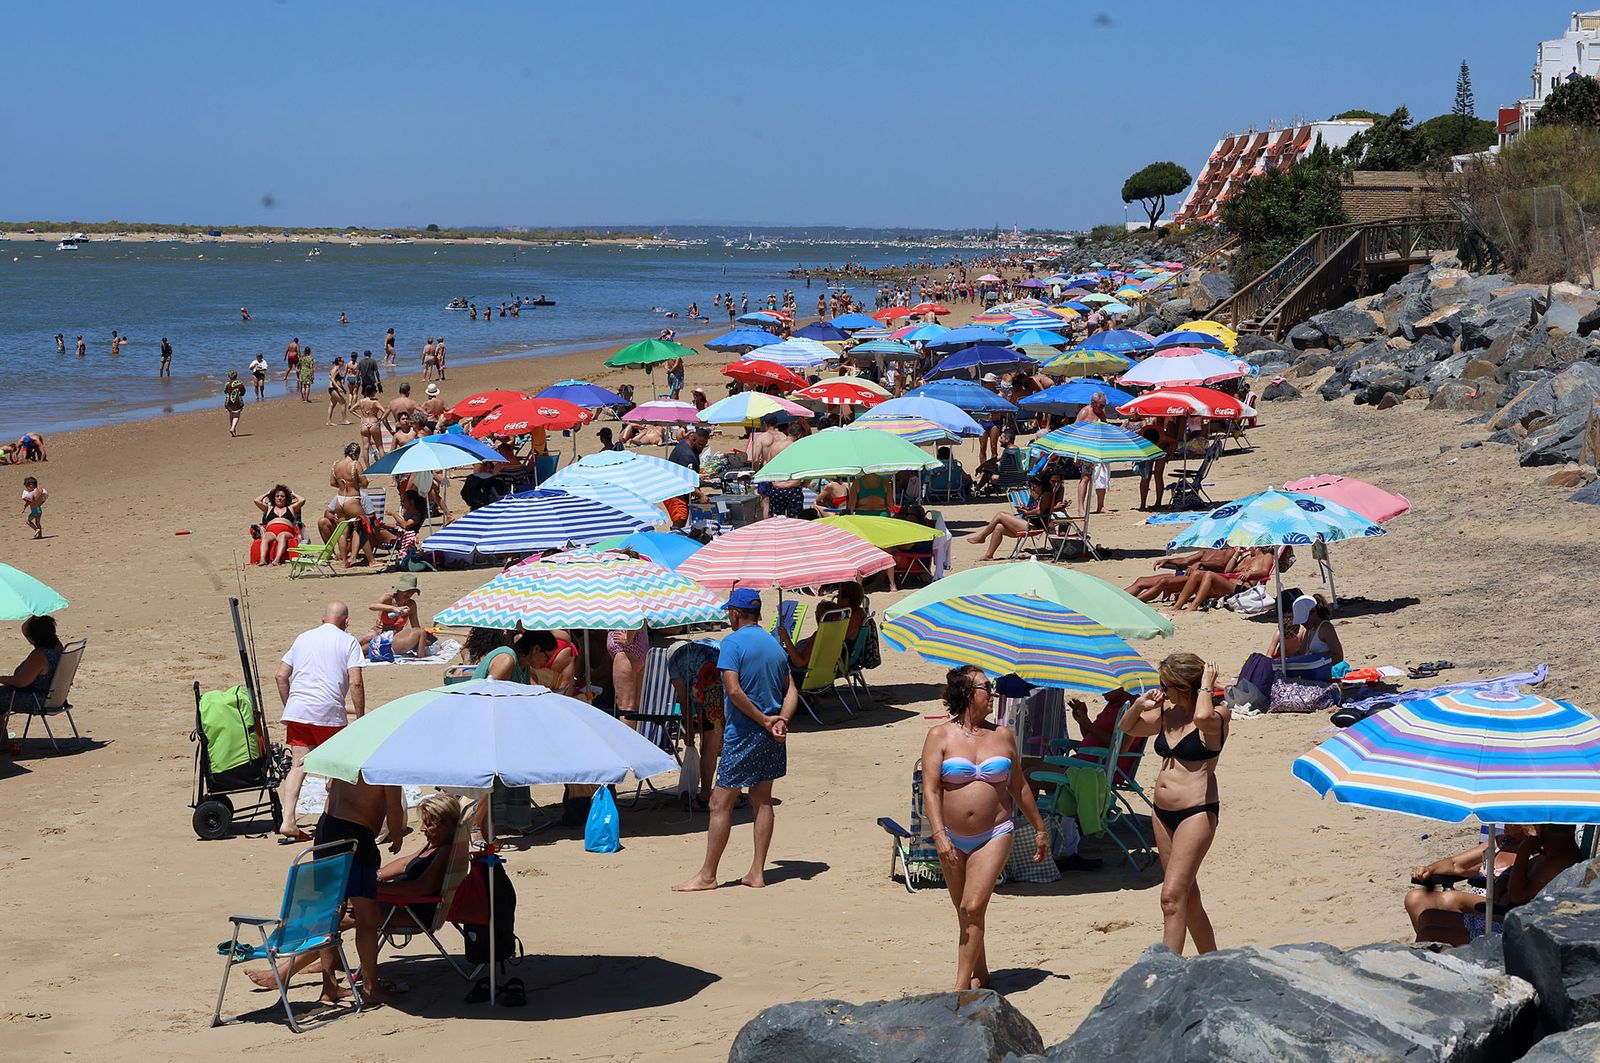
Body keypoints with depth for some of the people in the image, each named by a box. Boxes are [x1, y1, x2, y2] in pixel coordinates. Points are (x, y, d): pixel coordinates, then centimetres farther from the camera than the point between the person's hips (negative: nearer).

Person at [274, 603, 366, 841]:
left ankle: (288, 821, -13)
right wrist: (360, 718, -1)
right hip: (328, 712, -4)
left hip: (296, 710, 4)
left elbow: (281, 675, 18)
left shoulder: (303, 638, 19)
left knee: (298, 765, 1)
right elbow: (355, 682, -7)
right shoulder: (348, 641, 4)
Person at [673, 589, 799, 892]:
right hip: (771, 740, 7)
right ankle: (757, 872, 13)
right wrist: (779, 721, -6)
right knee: (762, 801, 12)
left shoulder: (733, 643, -12)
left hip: (742, 733, -7)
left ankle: (707, 876, 2)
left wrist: (764, 720, -14)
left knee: (721, 803, -1)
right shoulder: (775, 644, 11)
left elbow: (734, 691, -21)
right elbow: (791, 691, 7)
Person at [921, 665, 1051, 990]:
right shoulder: (940, 737, -2)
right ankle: (980, 975, 30)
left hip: (994, 835, 0)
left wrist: (1040, 829, 20)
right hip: (953, 839, 0)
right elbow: (930, 790, -10)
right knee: (965, 912, 12)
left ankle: (961, 987, -13)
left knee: (973, 908, -14)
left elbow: (1019, 787, 16)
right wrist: (939, 836, -22)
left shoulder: (1003, 736, 6)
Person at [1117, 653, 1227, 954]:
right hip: (1163, 813, 8)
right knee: (1187, 895, 17)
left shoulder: (1217, 715, -11)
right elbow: (1129, 728, 24)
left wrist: (1206, 687, -18)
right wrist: (1139, 705, 4)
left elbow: (1202, 717, -36)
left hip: (1197, 813, -8)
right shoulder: (1167, 712, 9)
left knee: (1172, 895, -16)